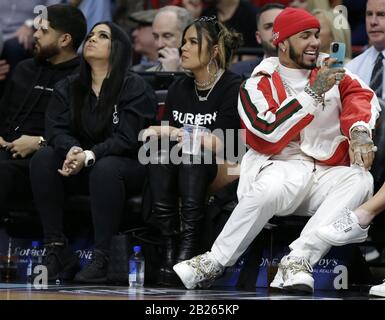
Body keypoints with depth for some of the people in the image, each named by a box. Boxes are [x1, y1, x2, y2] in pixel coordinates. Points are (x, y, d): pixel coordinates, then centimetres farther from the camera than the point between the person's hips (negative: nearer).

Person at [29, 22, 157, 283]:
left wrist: (90, 156, -32)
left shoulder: (136, 89, -6)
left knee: (105, 167, -38)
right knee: (43, 159, -23)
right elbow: (57, 130, -3)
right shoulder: (68, 88, 10)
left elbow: (127, 139, -17)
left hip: (128, 167, -4)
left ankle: (103, 259, -37)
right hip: (81, 171, 5)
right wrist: (72, 150, -27)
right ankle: (57, 252, -26)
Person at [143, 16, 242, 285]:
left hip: (222, 172, -5)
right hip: (182, 173, 5)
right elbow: (165, 132, 10)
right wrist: (159, 135, -13)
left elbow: (219, 144, -15)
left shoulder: (233, 87, -6)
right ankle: (169, 245, -28)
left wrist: (172, 132, -13)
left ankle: (188, 247, -35)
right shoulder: (179, 89, 12)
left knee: (192, 154, -33)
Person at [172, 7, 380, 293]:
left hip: (325, 174, 3)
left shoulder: (331, 74, 16)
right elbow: (270, 130, -13)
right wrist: (314, 93, -16)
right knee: (271, 189, -37)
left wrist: (359, 131, -23)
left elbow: (360, 96, -2)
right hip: (280, 167, -3)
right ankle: (213, 264, -21)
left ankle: (297, 262, -33)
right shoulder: (258, 84, 4)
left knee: (361, 180, -27)